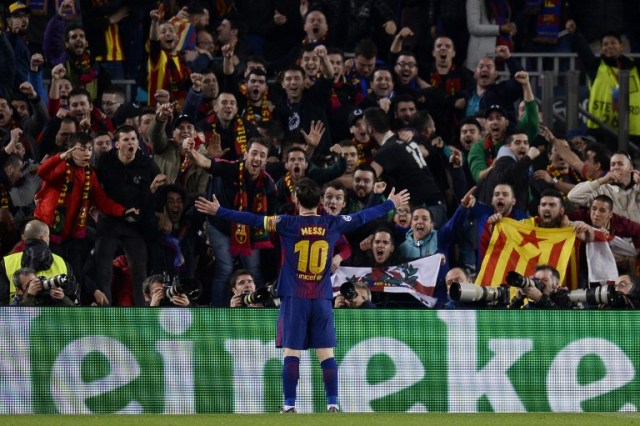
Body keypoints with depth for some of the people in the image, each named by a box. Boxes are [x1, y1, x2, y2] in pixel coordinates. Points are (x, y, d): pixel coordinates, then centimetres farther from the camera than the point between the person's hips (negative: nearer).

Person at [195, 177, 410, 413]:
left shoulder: (288, 224, -6)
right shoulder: (332, 224, 2)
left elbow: (253, 219, -9)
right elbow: (363, 217, 15)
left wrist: (219, 211, -4)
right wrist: (391, 204, 30)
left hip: (294, 299, -2)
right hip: (322, 300, 2)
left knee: (292, 353, -3)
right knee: (326, 354, 3)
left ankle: (289, 406, -7)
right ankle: (333, 405, 0)